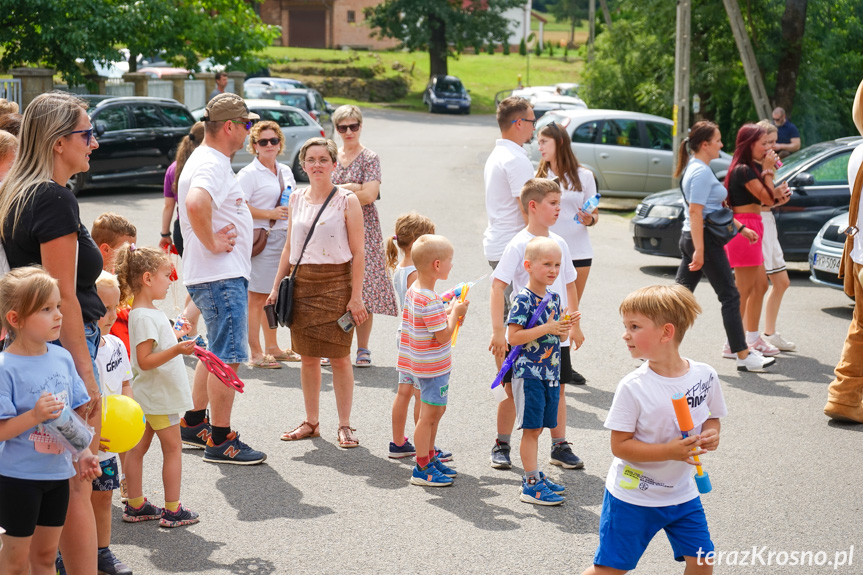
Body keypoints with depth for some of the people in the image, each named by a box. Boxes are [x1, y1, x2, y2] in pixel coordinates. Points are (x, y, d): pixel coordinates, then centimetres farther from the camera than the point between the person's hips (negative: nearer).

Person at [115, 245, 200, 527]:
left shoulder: (148, 312, 9)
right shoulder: (144, 316, -22)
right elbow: (144, 360, -26)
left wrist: (177, 337, 30)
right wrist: (176, 350, -34)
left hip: (151, 395, 10)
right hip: (158, 396, -10)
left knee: (138, 447, 12)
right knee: (173, 448, -1)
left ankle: (135, 505, 20)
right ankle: (172, 510, 5)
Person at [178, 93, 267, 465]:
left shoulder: (209, 160, 16)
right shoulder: (211, 165, -18)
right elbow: (195, 204, -39)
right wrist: (211, 243, -25)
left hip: (224, 274, 11)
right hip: (221, 276, -11)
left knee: (217, 352, 20)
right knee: (227, 358, -5)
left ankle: (193, 425, 30)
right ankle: (220, 441, 2)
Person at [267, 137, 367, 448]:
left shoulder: (347, 200, -4)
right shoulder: (296, 198, 9)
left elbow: (358, 252, -6)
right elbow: (289, 247, 16)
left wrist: (356, 296, -11)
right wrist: (276, 286, 12)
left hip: (336, 283, -4)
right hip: (302, 282, 4)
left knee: (340, 357, 0)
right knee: (307, 356, 8)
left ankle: (344, 426, 9)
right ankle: (311, 422, 20)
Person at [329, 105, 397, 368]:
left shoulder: (370, 158, -1)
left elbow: (369, 196, -13)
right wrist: (349, 188, -10)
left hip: (362, 229, -4)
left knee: (362, 288, -4)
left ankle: (363, 348, 4)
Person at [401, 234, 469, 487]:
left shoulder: (413, 290, 4)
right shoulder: (430, 301, -26)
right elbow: (443, 335, -23)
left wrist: (448, 311, 7)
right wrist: (455, 313, -10)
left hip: (420, 363, 10)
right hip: (433, 368, -10)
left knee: (437, 410, 21)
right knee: (429, 415, -1)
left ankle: (430, 458, 33)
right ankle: (422, 469, 7)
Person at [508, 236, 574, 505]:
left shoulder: (554, 297, 10)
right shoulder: (523, 299, -14)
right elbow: (514, 336, -19)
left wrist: (564, 326, -5)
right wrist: (547, 328, -23)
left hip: (550, 373, 7)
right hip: (529, 373, -7)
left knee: (537, 428, 15)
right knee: (531, 428, -4)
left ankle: (534, 476, 25)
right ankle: (531, 485, 1)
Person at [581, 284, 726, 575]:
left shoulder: (705, 376, -8)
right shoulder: (633, 387, -18)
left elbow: (711, 417, 10)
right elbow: (620, 445, -16)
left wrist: (711, 434, -13)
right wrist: (670, 451, -28)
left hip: (682, 493, 3)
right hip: (632, 496, -3)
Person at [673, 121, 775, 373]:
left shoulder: (697, 168, 16)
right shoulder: (701, 172, -16)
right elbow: (695, 212, -22)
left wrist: (741, 228, 25)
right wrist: (699, 251, -25)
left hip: (691, 238, 10)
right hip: (704, 239, -10)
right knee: (730, 297, -3)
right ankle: (744, 356, 2)